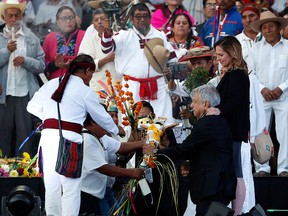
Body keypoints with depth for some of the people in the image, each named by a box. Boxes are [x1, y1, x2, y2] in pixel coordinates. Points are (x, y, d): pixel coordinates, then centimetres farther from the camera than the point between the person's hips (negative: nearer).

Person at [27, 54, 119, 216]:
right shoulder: (85, 91, 0)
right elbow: (102, 117, 12)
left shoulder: (51, 84, 12)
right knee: (71, 190, 0)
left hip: (48, 135, 5)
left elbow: (33, 107, 19)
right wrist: (116, 130, 30)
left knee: (52, 186, 12)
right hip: (69, 139, -5)